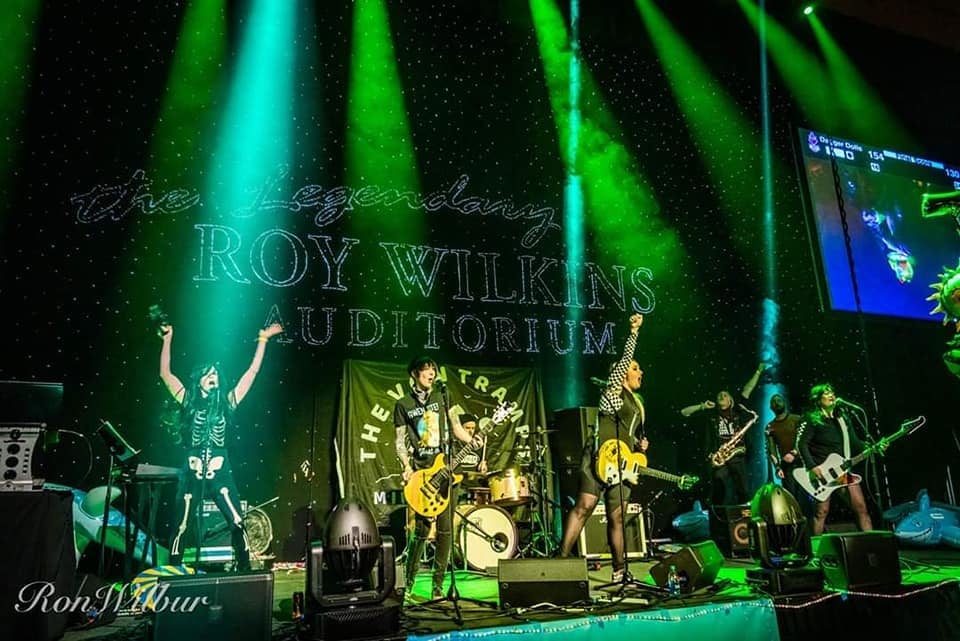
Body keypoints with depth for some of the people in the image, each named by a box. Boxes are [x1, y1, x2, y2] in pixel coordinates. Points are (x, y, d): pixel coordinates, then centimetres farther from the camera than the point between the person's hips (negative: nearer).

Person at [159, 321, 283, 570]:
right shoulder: (189, 402, 5)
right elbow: (165, 373, -1)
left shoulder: (226, 402, 7)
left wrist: (263, 340, 4)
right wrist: (168, 339, -5)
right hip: (192, 474, -1)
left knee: (237, 523, -3)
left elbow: (252, 372, 6)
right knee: (182, 527, 6)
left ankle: (244, 570, 10)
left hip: (220, 473, 1)